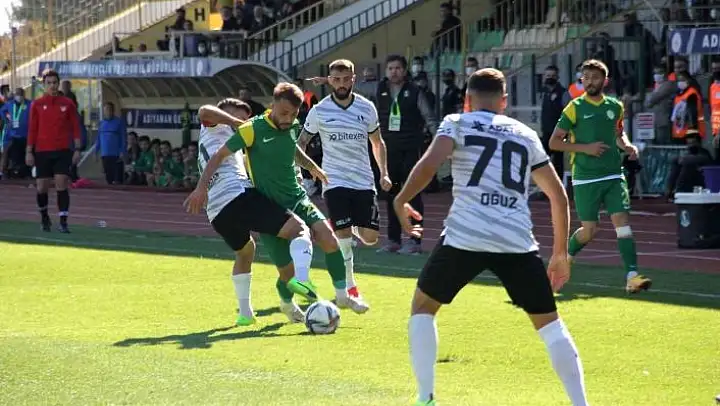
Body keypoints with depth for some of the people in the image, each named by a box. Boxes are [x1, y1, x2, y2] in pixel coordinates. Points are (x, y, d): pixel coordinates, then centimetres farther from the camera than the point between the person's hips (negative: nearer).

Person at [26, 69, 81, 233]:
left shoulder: (67, 104, 3)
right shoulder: (37, 105, 4)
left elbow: (75, 127, 4)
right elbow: (32, 130, 4)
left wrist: (77, 149, -3)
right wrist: (29, 152, 0)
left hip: (62, 151, -1)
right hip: (42, 152, 1)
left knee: (61, 185, -11)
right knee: (42, 188, 4)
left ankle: (63, 222, -11)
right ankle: (44, 218, 27)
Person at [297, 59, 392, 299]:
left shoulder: (366, 108, 2)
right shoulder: (319, 111, -4)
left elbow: (377, 142, 15)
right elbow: (302, 142, 7)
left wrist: (383, 173, 6)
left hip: (364, 180, 2)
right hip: (335, 181, -2)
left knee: (370, 238, -3)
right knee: (344, 239, -11)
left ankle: (352, 228, 34)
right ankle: (349, 288, 4)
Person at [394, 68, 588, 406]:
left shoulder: (457, 124, 11)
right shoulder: (526, 135, 22)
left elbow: (429, 164, -8)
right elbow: (558, 195, 21)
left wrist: (401, 201, 8)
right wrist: (560, 253, 27)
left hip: (465, 237, -2)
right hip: (517, 241, 2)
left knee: (423, 307, 20)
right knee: (549, 323, 14)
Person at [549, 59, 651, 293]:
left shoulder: (615, 107, 8)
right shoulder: (575, 108, -5)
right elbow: (554, 143, -5)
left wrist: (627, 146, 5)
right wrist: (585, 148, -15)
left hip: (613, 177, 3)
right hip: (585, 179, -3)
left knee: (622, 221, -12)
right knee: (589, 230, 3)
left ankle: (632, 276, -18)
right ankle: (565, 257, 35)